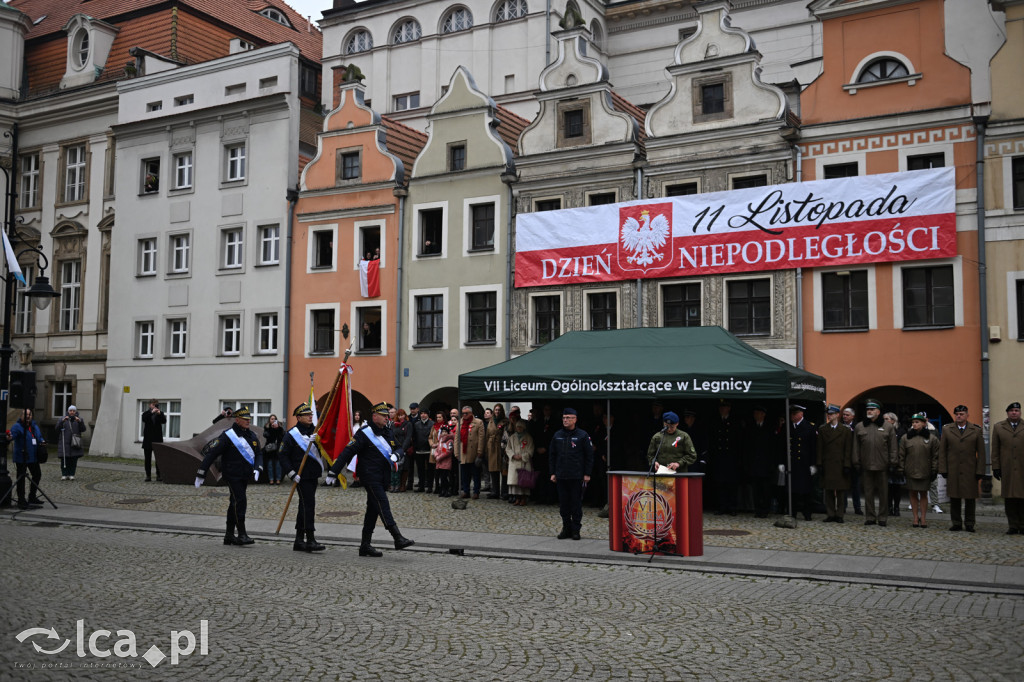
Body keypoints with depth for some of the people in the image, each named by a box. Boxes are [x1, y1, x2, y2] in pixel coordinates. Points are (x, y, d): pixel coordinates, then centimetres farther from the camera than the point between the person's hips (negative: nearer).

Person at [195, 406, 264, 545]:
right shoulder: (228, 435, -11)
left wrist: (257, 468, -4)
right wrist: (201, 474, -12)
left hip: (245, 475, 7)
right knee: (240, 501, -14)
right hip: (232, 475, -7)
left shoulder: (252, 435, 10)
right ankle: (242, 534, -12)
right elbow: (211, 453, -11)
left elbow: (259, 453, 16)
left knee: (234, 503, 13)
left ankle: (229, 535, 21)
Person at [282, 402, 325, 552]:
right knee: (308, 504, -12)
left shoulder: (315, 432, 12)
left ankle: (299, 541, 19)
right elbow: (284, 455, -5)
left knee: (304, 506, 11)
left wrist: (317, 441, -17)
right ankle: (310, 540, -11)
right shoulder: (292, 434, -5)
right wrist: (291, 473, -12)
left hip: (313, 475, 7)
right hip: (301, 476, -7)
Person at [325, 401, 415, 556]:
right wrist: (333, 472, -15)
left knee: (373, 509, 10)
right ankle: (398, 538, -23)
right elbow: (348, 452, -13)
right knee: (382, 505, -16)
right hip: (370, 475, -8)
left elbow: (398, 447, 22)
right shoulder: (364, 433, -10)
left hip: (382, 477, 8)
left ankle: (365, 545, 16)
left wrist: (395, 454, -4)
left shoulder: (388, 432, 13)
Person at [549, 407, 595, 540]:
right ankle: (566, 528, 17)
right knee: (563, 504, 8)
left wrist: (587, 474, -5)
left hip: (577, 477, -4)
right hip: (561, 477, 4)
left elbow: (589, 455, -1)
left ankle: (576, 529, 9)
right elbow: (552, 455, 14)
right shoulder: (557, 435, 9)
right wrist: (552, 473, 9)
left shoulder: (582, 435, -2)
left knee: (576, 503, 1)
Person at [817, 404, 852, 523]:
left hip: (840, 465, -1)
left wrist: (847, 465, -7)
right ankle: (830, 514, 10)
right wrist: (820, 464, -2)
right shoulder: (822, 429, 8)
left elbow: (848, 450, 0)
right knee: (828, 491, 4)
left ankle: (839, 514, 8)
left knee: (841, 491, 1)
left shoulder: (846, 430, 3)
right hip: (827, 465, 2)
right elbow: (820, 449, 6)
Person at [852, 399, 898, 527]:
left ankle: (882, 518, 14)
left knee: (883, 493, 5)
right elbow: (856, 447, 8)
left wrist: (892, 463, -2)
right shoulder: (859, 427, 7)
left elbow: (893, 447, 4)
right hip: (866, 466, 1)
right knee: (868, 493, 6)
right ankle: (870, 517, 14)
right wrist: (856, 463, 3)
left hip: (882, 466, -1)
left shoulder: (888, 427, 4)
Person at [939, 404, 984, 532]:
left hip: (970, 471, -1)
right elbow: (942, 451, 6)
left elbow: (981, 453, 4)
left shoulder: (976, 431, 5)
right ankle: (956, 523, 13)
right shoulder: (947, 430, 7)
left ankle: (969, 524, 13)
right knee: (954, 498, 5)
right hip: (952, 471, 1)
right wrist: (943, 469, -1)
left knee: (970, 498, 3)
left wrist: (980, 471, -3)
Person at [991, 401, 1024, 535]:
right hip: (1007, 470, 1)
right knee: (1009, 498, 2)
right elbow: (995, 450, 8)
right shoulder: (998, 427, 10)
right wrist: (995, 467, 1)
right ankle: (1013, 526, 8)